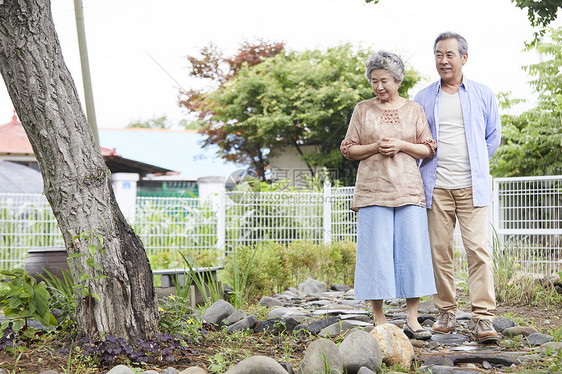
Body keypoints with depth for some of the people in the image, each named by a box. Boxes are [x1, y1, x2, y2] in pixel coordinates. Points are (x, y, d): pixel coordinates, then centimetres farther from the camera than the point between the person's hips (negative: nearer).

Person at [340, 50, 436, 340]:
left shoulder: (414, 110, 11)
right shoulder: (363, 110, 9)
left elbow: (428, 149, 9)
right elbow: (348, 149, 8)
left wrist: (401, 146, -8)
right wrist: (375, 147, -9)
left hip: (408, 189, 1)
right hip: (373, 190, -1)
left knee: (412, 251, -3)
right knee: (376, 251, -4)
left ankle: (412, 319, 4)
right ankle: (379, 321, 3)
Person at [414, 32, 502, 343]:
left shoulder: (482, 95, 9)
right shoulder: (422, 98, 11)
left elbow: (493, 136, 19)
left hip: (472, 186, -1)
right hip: (436, 186, 1)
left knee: (477, 249, -9)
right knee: (439, 250, 1)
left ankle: (483, 317, -8)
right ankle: (446, 313, 11)